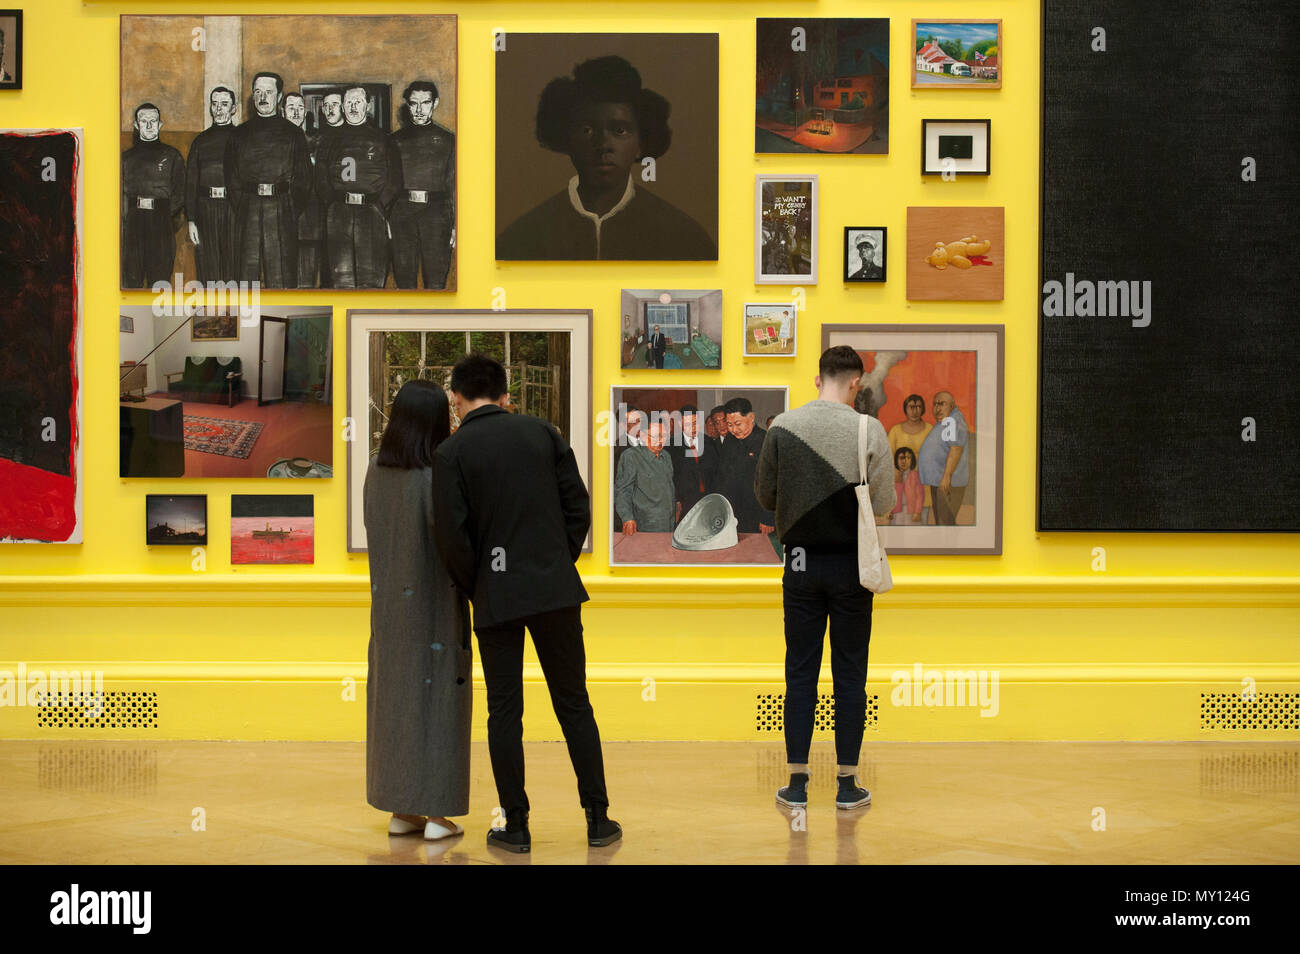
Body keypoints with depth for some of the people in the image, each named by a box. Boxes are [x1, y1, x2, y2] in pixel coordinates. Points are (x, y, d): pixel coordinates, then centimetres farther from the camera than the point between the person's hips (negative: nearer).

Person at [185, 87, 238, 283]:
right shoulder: (201, 140, 16)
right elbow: (191, 181, 13)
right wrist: (191, 220, 3)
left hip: (235, 208, -2)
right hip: (206, 210, 2)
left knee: (234, 270, -5)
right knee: (209, 271, 1)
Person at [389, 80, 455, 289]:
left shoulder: (447, 139, 13)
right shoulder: (396, 140, 15)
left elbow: (454, 184, 8)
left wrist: (456, 225, 0)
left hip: (436, 212, -1)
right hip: (402, 213, 1)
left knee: (436, 278, -6)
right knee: (404, 277, -1)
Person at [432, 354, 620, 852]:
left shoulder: (452, 451, -4)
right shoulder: (541, 431, 4)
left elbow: (452, 535, -8)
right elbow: (578, 504, 3)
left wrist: (474, 590, 6)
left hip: (497, 595, -2)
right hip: (556, 587, 2)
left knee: (504, 712, 7)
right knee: (574, 704, 9)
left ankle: (516, 825, 10)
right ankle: (598, 819, 11)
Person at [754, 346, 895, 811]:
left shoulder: (783, 426, -5)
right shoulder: (868, 430, -10)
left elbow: (764, 494, 2)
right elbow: (885, 503, -6)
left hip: (801, 563, 1)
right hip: (851, 563, -1)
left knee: (800, 672, 8)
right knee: (850, 674, 7)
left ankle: (797, 783, 11)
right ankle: (847, 783, 12)